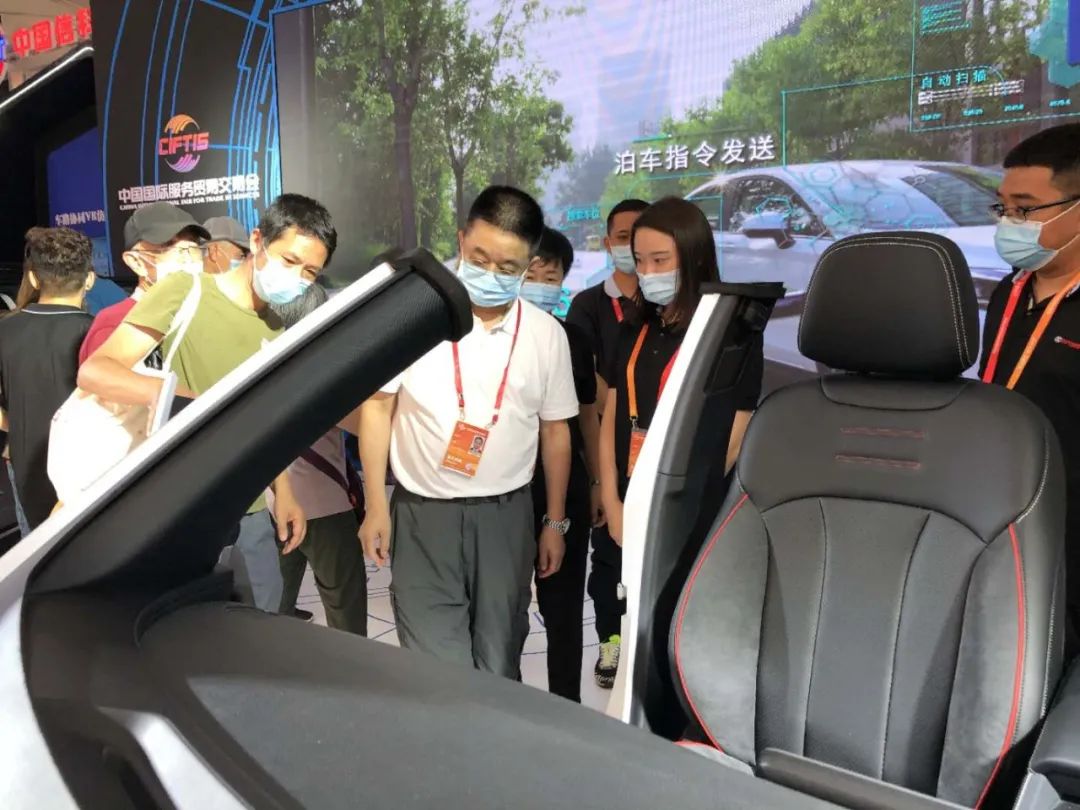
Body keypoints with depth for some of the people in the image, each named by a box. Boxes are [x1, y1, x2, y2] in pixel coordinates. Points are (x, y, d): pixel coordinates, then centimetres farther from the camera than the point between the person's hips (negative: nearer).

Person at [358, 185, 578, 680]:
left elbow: (555, 430, 8)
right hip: (423, 512, -2)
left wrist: (555, 522, 9)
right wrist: (375, 506, -2)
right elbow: (376, 406, -1)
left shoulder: (546, 335, 0)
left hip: (505, 514, 2)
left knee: (498, 665, 12)